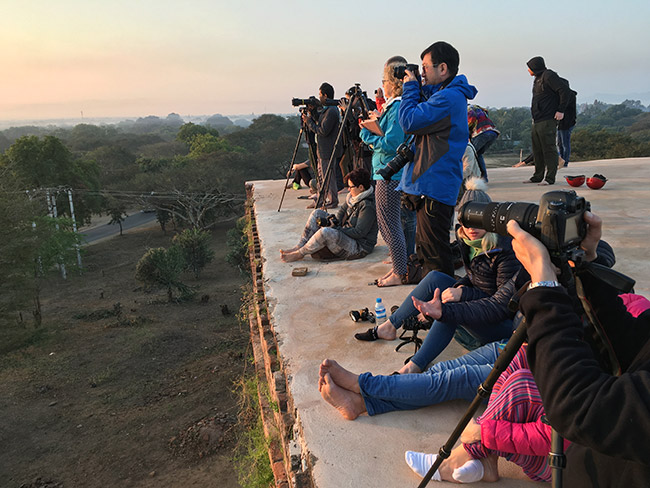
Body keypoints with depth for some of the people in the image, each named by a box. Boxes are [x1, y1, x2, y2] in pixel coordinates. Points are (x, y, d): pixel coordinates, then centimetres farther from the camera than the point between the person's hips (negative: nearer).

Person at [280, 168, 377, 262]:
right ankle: (299, 247, -3)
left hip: (359, 248, -10)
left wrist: (337, 229, -20)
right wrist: (335, 220, -9)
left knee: (325, 232, -35)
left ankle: (300, 253, -12)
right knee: (317, 213, 2)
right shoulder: (353, 196, 4)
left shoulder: (368, 206, -23)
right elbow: (342, 210, 12)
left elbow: (359, 233, -24)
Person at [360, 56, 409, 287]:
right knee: (394, 224, 18)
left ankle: (399, 274, 8)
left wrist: (367, 134, -11)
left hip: (389, 176, -10)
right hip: (392, 173, 10)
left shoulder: (398, 108, -18)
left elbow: (390, 144, -22)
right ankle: (399, 266, 28)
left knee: (389, 225, -2)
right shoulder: (394, 105, 12)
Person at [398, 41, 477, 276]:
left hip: (435, 185, -11)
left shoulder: (448, 97, -16)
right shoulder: (447, 94, 17)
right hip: (428, 184, 11)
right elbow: (421, 120, 23)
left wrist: (410, 87, -5)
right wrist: (415, 88, 13)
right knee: (425, 247, 19)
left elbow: (409, 122, -19)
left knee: (434, 251, -4)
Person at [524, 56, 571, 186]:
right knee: (537, 150, 12)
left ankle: (550, 178, -5)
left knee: (549, 148, -8)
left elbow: (565, 90, -15)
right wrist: (535, 116, 14)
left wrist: (561, 110, -15)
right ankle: (538, 176, 19)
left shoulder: (549, 76, -9)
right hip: (537, 121, 10)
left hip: (548, 120, -10)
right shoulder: (538, 79, 20)